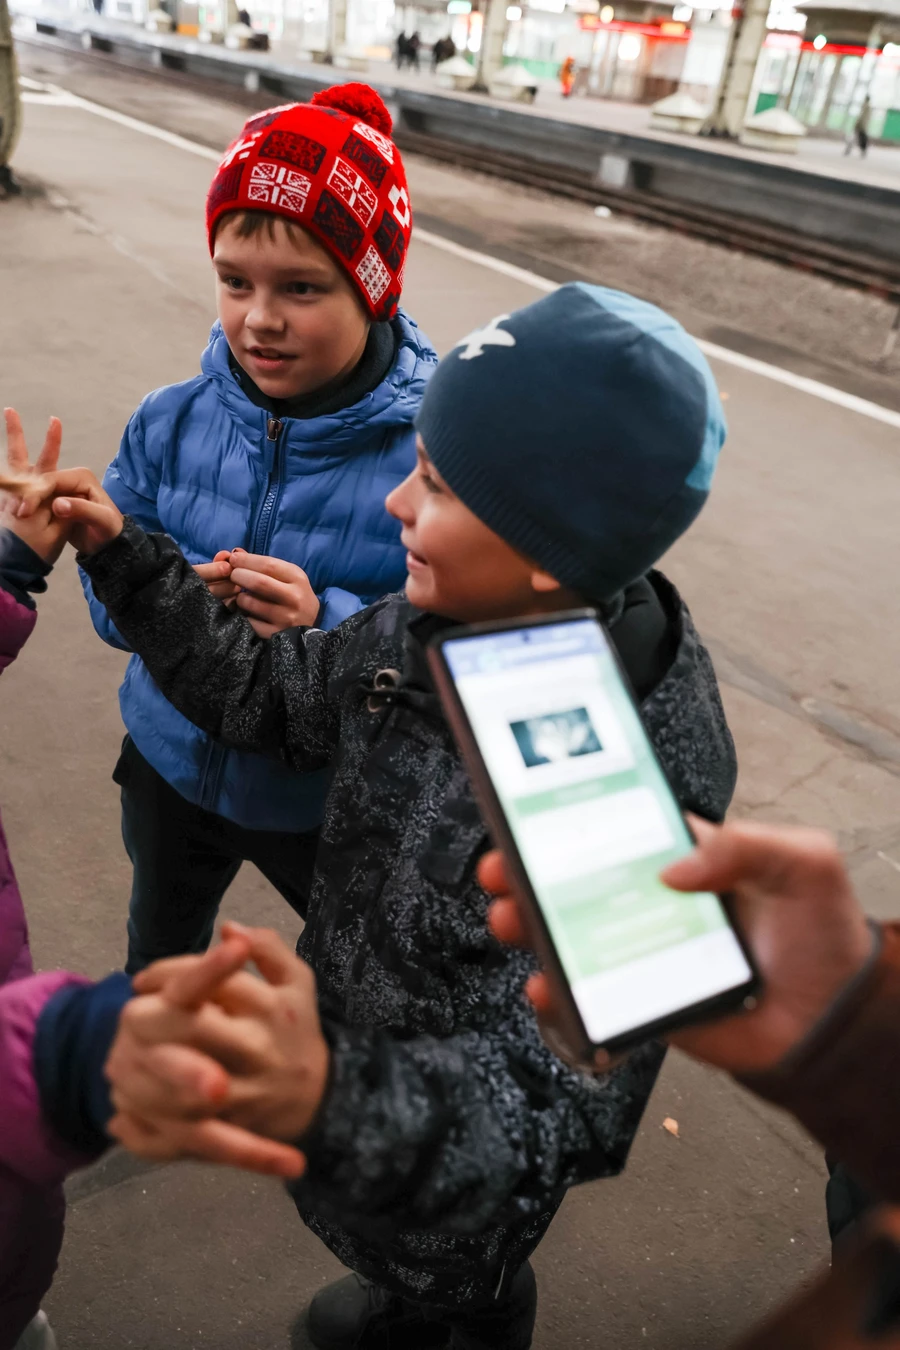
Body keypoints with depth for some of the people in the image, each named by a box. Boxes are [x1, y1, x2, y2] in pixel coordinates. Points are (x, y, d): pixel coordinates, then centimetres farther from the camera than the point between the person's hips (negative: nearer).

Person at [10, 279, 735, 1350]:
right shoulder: (439, 627, -17)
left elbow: (567, 1105, -37)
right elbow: (270, 695, -2)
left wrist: (341, 1102, -54)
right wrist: (125, 559, -7)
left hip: (454, 1170, -5)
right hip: (349, 1041, 6)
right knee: (405, 1263, 37)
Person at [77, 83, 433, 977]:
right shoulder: (170, 423, -12)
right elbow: (110, 601, -7)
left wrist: (327, 621, -39)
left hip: (330, 800, -3)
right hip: (170, 766, 4)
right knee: (160, 953, 32)